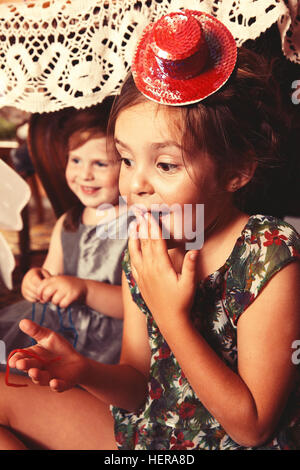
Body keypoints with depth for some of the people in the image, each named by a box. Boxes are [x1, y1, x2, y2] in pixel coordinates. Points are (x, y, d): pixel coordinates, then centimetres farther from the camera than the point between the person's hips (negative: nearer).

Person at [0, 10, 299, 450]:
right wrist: (85, 370, -22)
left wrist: (172, 317, -28)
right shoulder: (142, 252, -8)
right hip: (148, 430, 6)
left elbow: (252, 427, -20)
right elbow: (140, 386, 0)